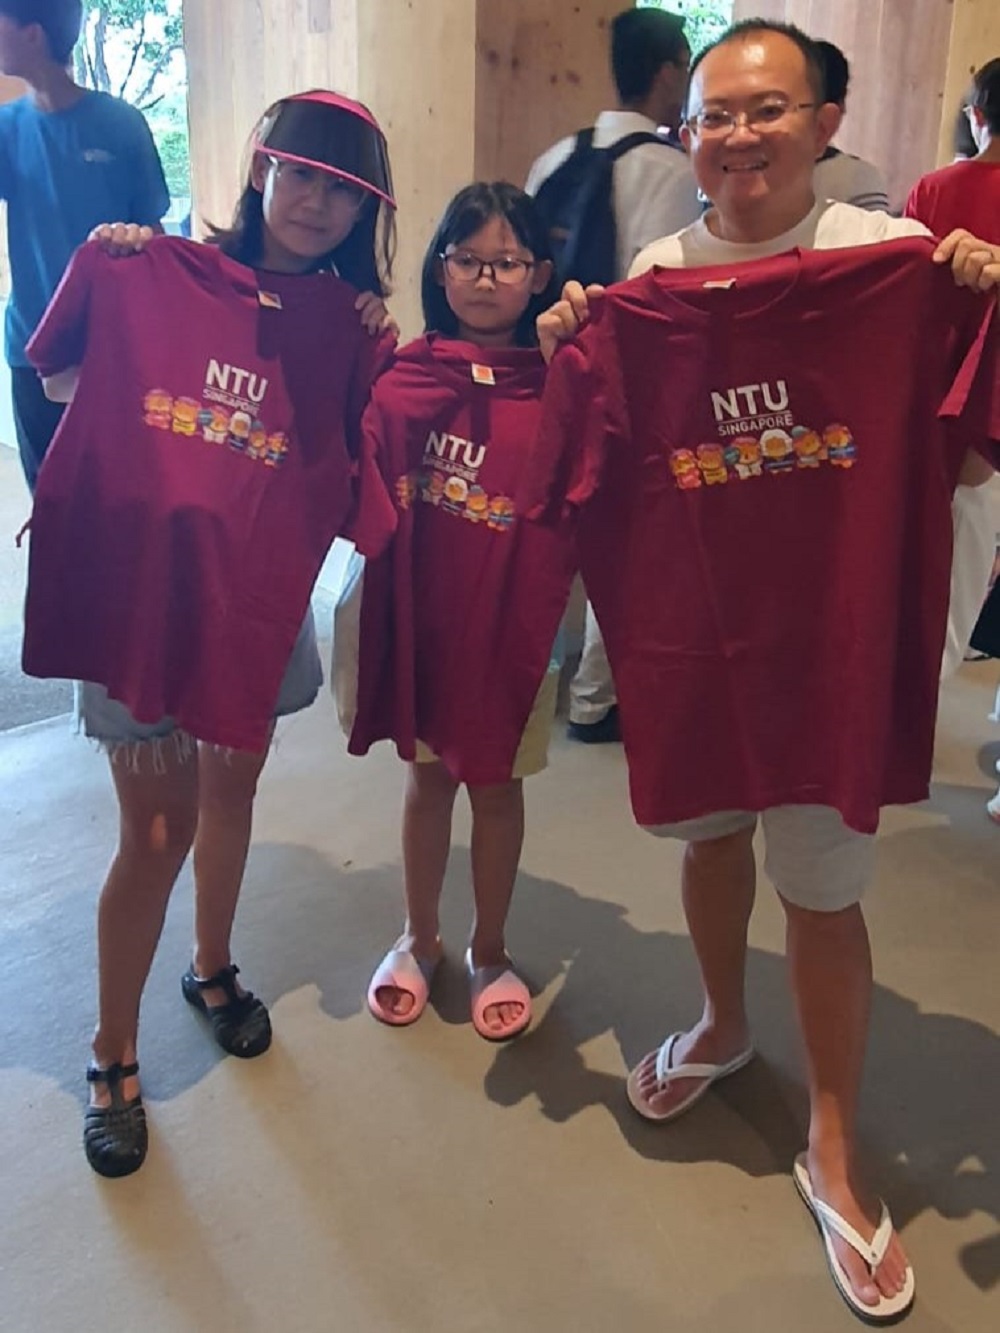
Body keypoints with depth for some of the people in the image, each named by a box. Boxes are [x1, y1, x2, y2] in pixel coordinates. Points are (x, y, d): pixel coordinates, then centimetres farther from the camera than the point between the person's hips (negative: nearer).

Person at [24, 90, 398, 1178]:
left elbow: (359, 466, -1)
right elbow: (62, 379, 6)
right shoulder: (151, 276, -5)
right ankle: (113, 1060, 24)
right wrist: (100, 270, -5)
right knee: (156, 830, 2)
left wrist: (382, 355, -10)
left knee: (229, 794, 19)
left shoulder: (347, 320, 1)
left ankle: (213, 969, 47)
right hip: (138, 586, -2)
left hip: (260, 596, 3)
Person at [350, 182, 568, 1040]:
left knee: (498, 785, 13)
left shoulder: (557, 386, -6)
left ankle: (490, 952, 34)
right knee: (428, 775, 16)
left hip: (517, 620, -1)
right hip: (421, 614, 2)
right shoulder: (406, 376, -2)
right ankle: (419, 940, 38)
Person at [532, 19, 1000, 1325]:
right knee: (711, 833, 20)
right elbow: (607, 454, 10)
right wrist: (568, 358, -7)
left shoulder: (894, 256, -8)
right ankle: (723, 1025, 49)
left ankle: (834, 1146, 25)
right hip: (688, 619, 4)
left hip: (832, 623, -3)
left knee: (823, 888, 3)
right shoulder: (652, 274, 3)